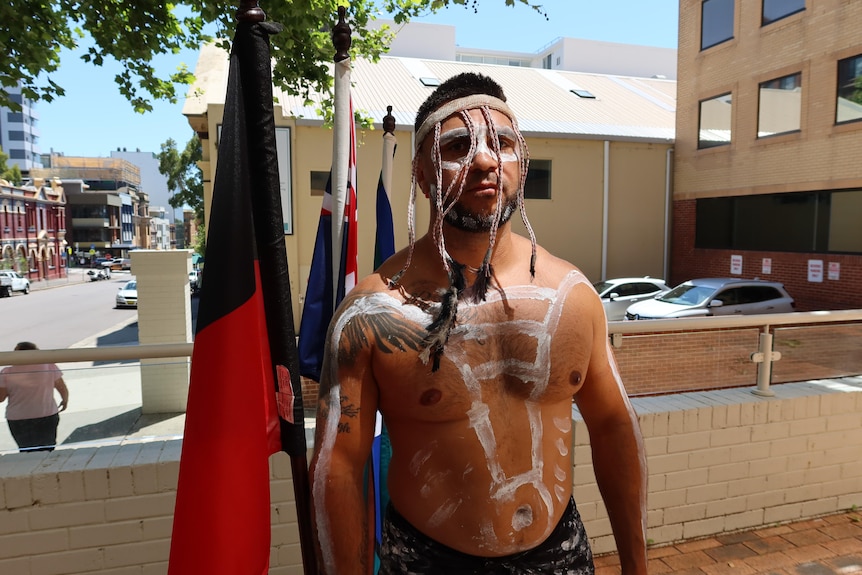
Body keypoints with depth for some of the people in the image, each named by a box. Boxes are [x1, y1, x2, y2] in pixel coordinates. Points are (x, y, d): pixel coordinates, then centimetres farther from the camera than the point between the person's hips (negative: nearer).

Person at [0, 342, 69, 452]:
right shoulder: (49, 367, -6)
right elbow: (63, 390, 0)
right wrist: (65, 401, 18)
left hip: (18, 419, 0)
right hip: (47, 417, 0)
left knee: (27, 451, 12)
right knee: (47, 450, 15)